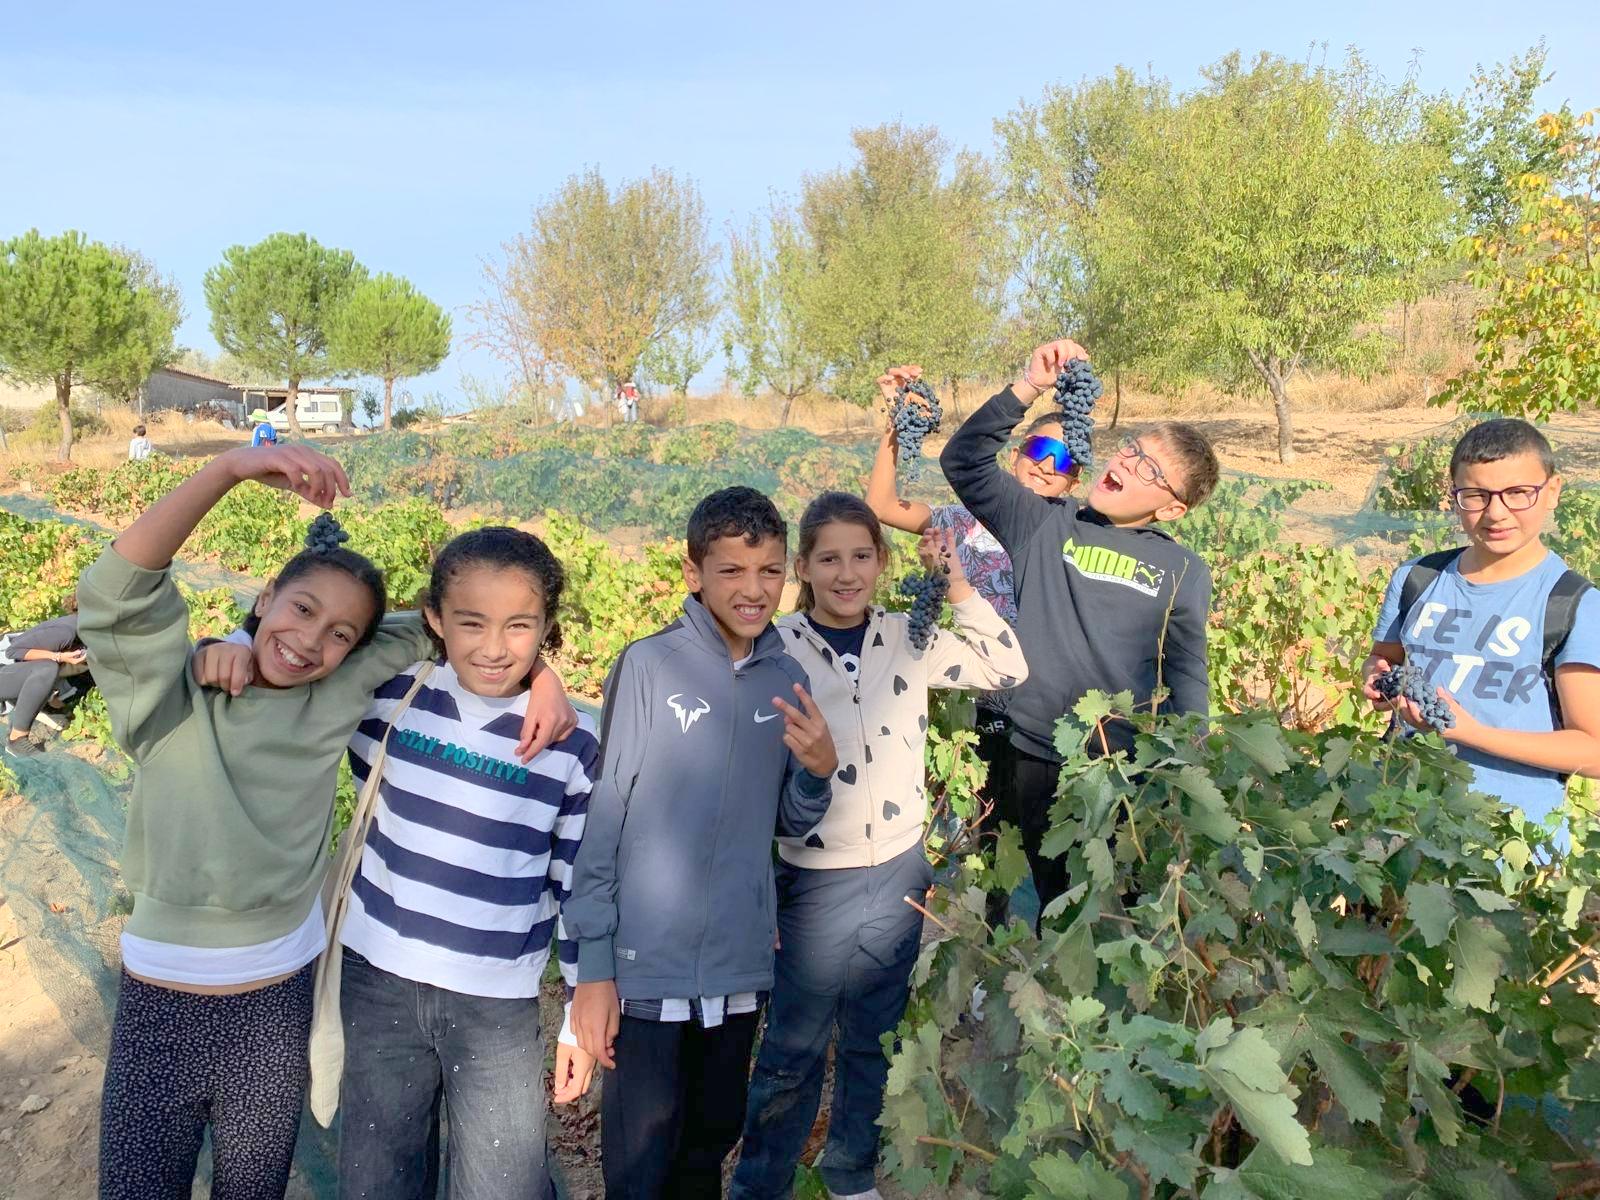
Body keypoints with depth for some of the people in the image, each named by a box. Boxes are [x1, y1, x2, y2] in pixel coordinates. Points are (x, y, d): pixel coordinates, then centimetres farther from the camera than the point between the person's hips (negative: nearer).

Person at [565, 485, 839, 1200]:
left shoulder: (788, 680, 3)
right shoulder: (648, 666, -11)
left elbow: (789, 824, 10)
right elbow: (599, 816, -8)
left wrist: (820, 770, -11)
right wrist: (593, 964, -9)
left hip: (740, 968, 4)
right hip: (646, 969, -4)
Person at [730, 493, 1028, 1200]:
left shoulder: (907, 638, -1)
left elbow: (1007, 669, 4)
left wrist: (957, 587, -6)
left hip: (900, 875, 4)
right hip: (815, 882, -3)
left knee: (875, 1039, 20)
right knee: (793, 1049, 9)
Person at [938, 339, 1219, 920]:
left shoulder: (1185, 573, 4)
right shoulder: (1045, 524, 1)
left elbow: (1187, 679, 7)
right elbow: (964, 462, -3)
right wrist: (1027, 388, -12)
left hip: (1129, 776, 0)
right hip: (1033, 763, 0)